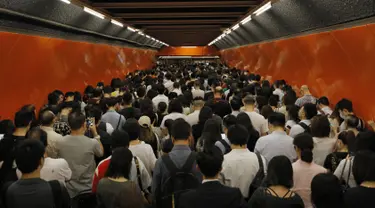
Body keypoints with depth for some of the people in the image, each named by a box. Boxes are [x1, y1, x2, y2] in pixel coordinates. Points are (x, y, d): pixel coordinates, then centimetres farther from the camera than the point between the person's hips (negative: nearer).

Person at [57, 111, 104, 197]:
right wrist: (95, 134, 7)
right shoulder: (92, 143, -21)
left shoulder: (60, 143, -12)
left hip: (68, 188, 3)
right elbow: (101, 153, 2)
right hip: (87, 188, -2)